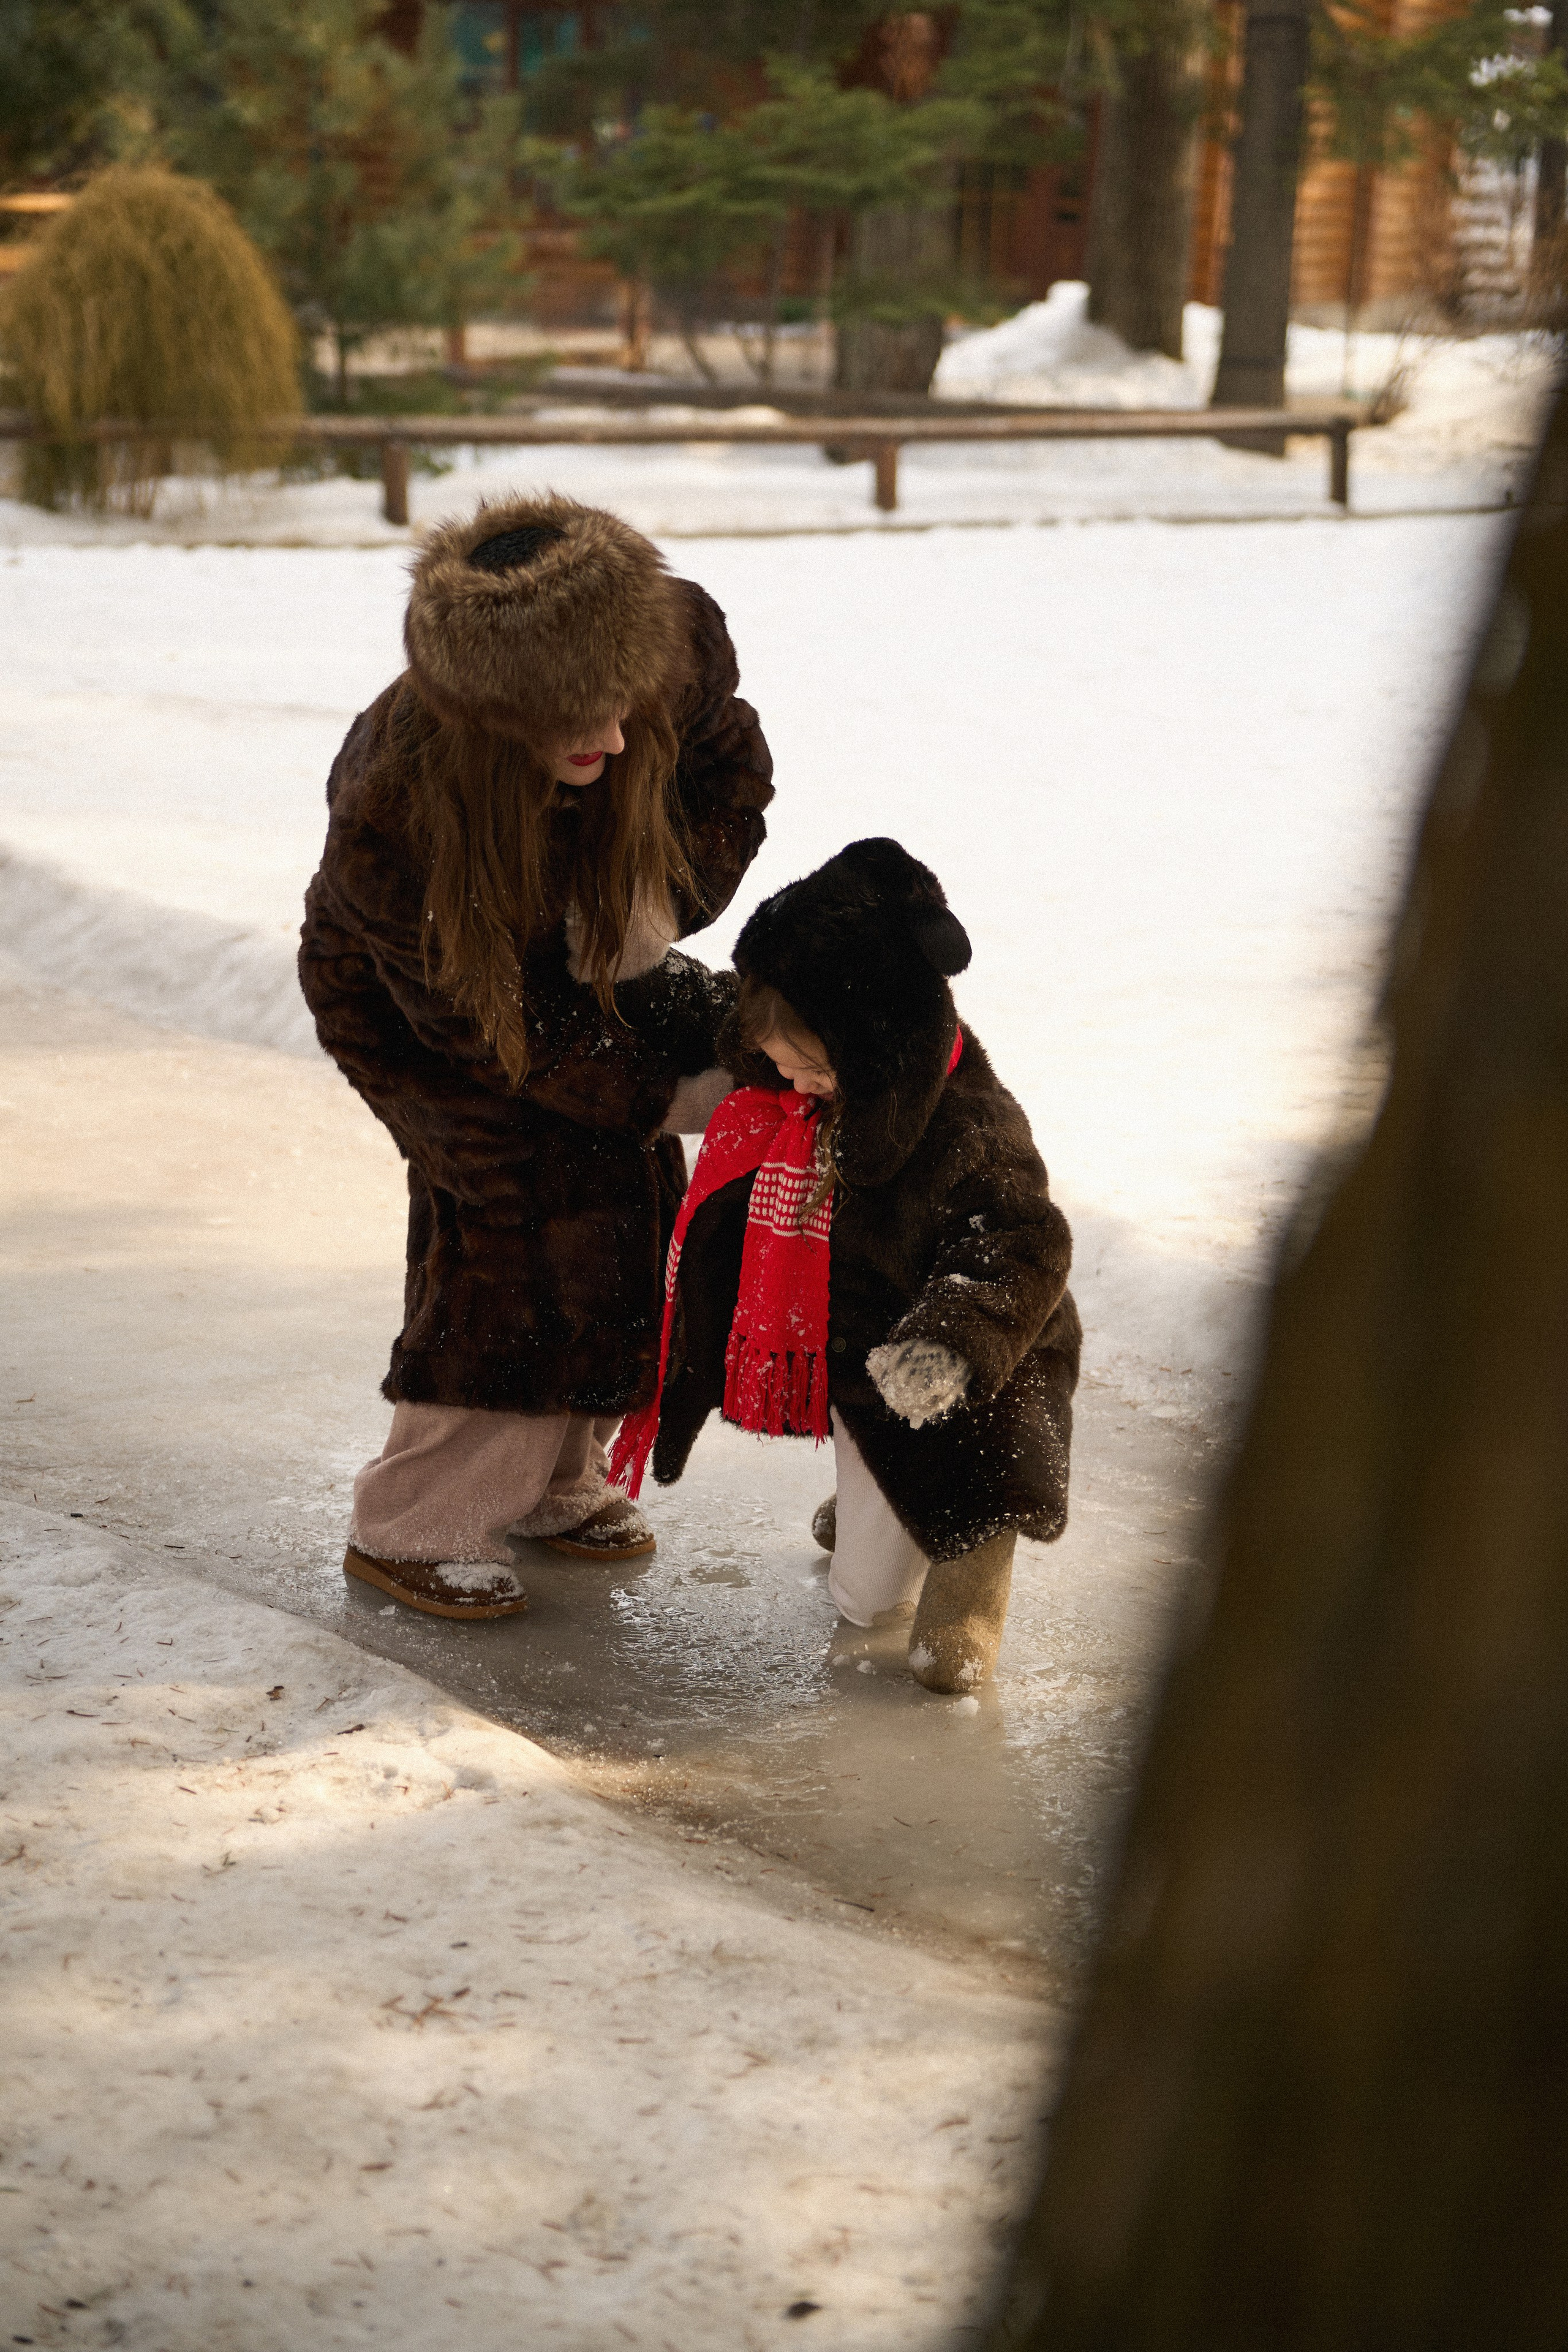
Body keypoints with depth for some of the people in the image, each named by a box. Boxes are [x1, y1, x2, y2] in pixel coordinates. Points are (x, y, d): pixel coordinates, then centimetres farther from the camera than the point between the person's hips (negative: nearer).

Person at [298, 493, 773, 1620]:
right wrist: (669, 1097, -29)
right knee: (514, 1210, -14)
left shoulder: (676, 646, -33)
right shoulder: (387, 815, -42)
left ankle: (556, 1482, 18)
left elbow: (731, 769, -9)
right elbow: (489, 1018, -30)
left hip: (581, 948, 5)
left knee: (633, 1197, 1)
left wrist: (664, 901, -22)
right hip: (403, 993, -5)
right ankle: (415, 1528, -2)